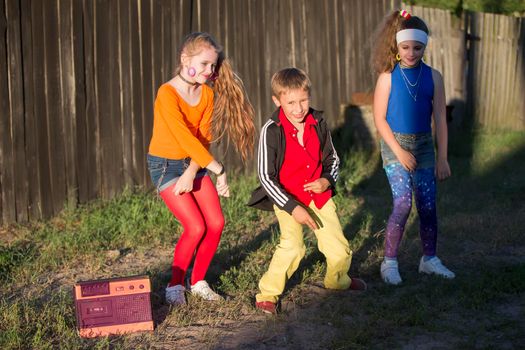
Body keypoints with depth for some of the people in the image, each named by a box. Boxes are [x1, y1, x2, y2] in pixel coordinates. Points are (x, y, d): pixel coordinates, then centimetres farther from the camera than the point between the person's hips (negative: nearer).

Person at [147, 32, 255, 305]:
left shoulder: (208, 93, -1)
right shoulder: (167, 94, -23)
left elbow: (203, 138, -6)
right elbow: (185, 137, -30)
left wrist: (192, 173, -19)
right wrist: (218, 169, -31)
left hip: (193, 164, 6)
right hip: (165, 165, -6)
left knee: (216, 223, -3)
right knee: (195, 227, -15)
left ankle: (198, 282, 16)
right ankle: (175, 286, 5)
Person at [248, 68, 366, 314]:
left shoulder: (318, 123, -4)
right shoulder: (272, 130, -18)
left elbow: (332, 159, 11)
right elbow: (266, 177, -15)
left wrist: (327, 181, -12)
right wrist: (293, 207, -20)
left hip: (319, 194, 4)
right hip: (287, 199, -4)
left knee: (339, 248, 6)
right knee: (292, 246, -23)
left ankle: (338, 281, 40)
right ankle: (268, 293, -3)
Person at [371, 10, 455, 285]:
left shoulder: (433, 77, 1)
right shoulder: (388, 76, -6)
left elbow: (440, 119, 3)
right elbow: (379, 119, -7)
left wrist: (442, 157, 1)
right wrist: (399, 151, -13)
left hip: (424, 146, 3)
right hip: (395, 145, -3)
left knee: (427, 206, 6)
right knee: (403, 204, -15)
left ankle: (429, 259, 23)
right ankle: (389, 262, -2)